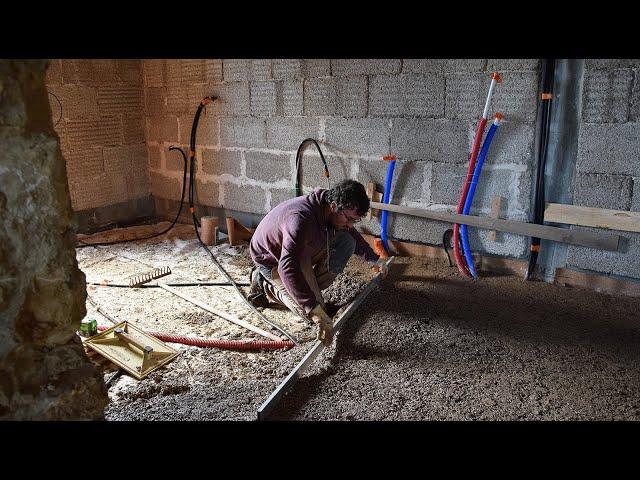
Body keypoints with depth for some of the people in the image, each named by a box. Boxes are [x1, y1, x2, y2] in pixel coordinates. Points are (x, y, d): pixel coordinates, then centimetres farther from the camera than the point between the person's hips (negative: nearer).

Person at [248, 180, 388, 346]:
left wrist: (373, 259, 22)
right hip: (272, 261, -8)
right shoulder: (301, 218, -40)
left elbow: (351, 233, 11)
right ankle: (266, 287, 0)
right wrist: (315, 311, -52)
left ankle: (309, 286, 1)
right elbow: (288, 267, -50)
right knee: (314, 313, -18)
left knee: (347, 242, -9)